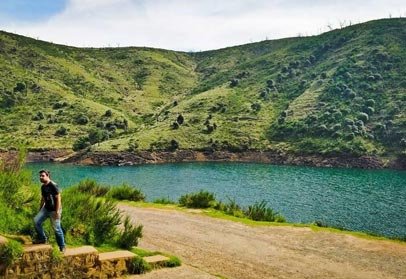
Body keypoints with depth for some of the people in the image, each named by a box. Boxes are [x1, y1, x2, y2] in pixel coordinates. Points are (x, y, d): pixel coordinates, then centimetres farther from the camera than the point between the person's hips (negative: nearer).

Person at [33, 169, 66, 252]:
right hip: (46, 208, 8)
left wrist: (57, 211, -23)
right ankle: (42, 238, 14)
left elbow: (58, 198, -21)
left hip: (54, 210, -8)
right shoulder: (43, 187, 7)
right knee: (36, 221, -3)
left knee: (57, 228, -2)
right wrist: (40, 210, 21)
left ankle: (62, 246, 11)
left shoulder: (53, 185, -19)